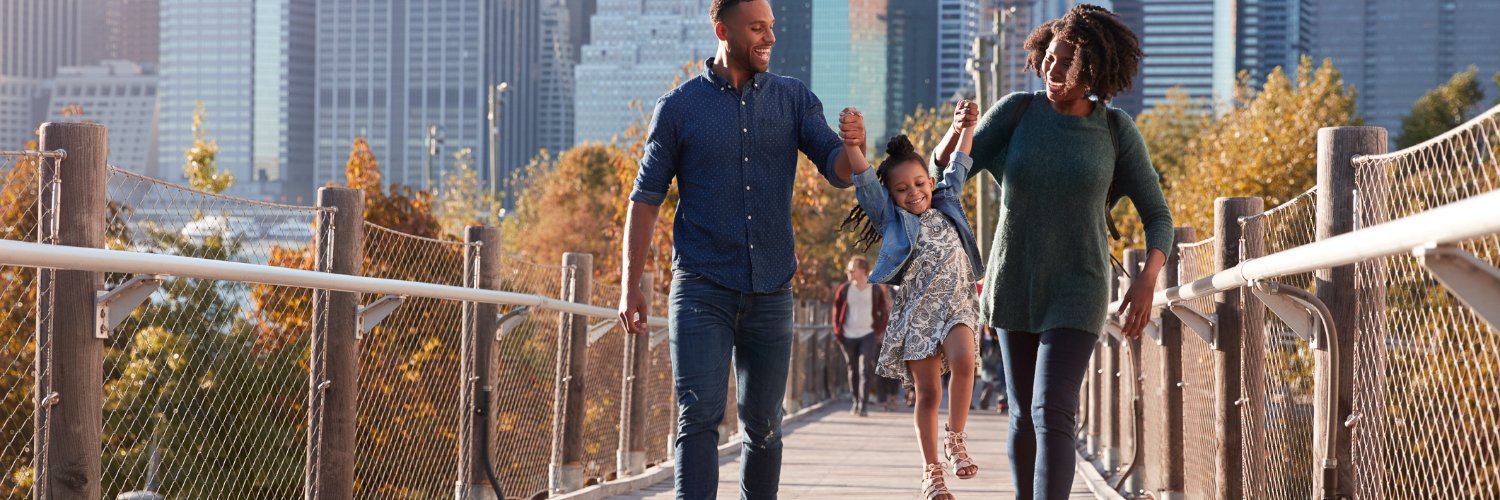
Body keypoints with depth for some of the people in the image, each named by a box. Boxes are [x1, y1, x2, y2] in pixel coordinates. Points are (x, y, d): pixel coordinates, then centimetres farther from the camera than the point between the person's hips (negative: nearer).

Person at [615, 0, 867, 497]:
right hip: (702, 291, -3)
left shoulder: (793, 99, 7)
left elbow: (838, 171, -2)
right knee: (700, 417, -13)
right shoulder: (679, 107, 0)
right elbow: (646, 199, 3)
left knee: (763, 425, 9)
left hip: (770, 293, 3)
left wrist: (852, 146, -27)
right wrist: (629, 286, -3)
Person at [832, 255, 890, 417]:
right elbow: (836, 311, 9)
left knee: (866, 370, -12)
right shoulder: (844, 289, 2)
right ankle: (856, 402, 23)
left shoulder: (876, 290, -1)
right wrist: (838, 332, 1)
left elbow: (884, 312, 7)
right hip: (848, 337, 2)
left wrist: (879, 331, -1)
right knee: (853, 371, 10)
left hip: (868, 336, -2)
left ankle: (863, 406, -15)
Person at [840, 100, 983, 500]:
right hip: (916, 310, -2)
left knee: (963, 361, -26)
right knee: (928, 392, -1)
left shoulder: (947, 207, 16)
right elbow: (865, 182, -6)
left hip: (956, 304, 2)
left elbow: (958, 167, 17)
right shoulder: (892, 219, 7)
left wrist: (965, 126, 3)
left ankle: (954, 439, -8)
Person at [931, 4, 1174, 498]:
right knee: (1025, 415, 13)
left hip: (1075, 291, -3)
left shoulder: (1117, 129, -9)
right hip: (1015, 284, 3)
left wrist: (1148, 279, -21)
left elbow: (1158, 216, -3)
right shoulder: (1017, 109, -6)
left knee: (1052, 414, -19)